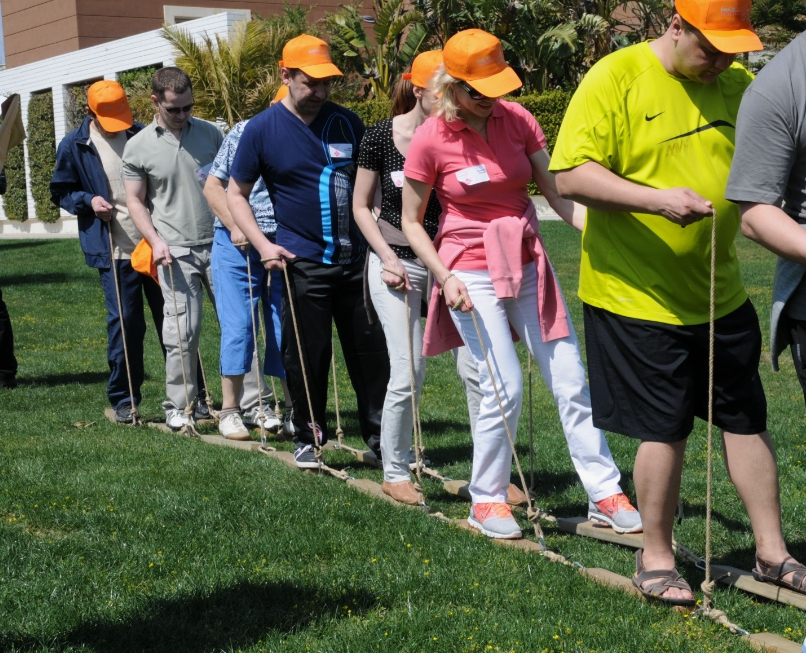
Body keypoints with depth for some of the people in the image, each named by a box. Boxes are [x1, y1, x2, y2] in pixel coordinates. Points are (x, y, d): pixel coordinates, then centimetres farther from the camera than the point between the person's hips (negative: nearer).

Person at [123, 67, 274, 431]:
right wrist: (156, 241, -8)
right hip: (176, 251, -2)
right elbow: (135, 201, 5)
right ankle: (178, 408, 11)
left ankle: (252, 399, 9)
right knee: (183, 331, -3)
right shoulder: (139, 147, 2)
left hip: (219, 244, 2)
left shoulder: (210, 134, 8)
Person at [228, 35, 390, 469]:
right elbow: (236, 194, 4)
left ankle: (379, 436, 17)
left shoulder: (347, 122, 7)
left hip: (356, 258, 3)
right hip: (303, 264, -3)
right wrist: (263, 245, -8)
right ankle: (309, 439, 19)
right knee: (306, 357, 3)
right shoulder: (262, 130, -2)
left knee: (372, 351, 5)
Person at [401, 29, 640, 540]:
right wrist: (444, 277, -13)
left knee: (571, 380, 4)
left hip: (528, 264, 4)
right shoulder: (431, 140, -10)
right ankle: (487, 500, 12)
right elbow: (412, 223, -2)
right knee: (505, 387, -8)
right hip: (471, 272, -4)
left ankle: (605, 493, 13)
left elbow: (557, 193, -2)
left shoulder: (517, 119, 0)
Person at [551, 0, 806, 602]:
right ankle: (656, 558, 21)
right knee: (665, 432, 1)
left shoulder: (736, 84, 6)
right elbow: (571, 175, -18)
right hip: (638, 297, -6)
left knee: (747, 419, 11)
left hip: (721, 294, 6)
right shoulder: (615, 79, -12)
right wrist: (659, 199, -28)